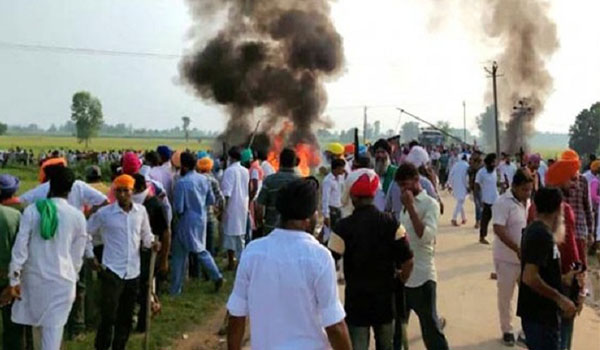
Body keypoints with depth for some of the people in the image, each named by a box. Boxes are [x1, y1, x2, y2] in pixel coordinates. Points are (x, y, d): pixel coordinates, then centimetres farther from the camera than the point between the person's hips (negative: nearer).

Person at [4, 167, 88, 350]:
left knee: (38, 322, 23)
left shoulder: (32, 210, -6)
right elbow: (77, 255, 1)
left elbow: (20, 245, -7)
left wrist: (14, 278, -2)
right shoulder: (77, 216, -6)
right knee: (54, 328, 3)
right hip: (62, 279, -2)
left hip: (34, 276, 2)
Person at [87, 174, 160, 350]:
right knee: (108, 316, -4)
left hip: (133, 272, 4)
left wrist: (152, 243, -10)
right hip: (111, 271, -4)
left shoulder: (141, 211, 0)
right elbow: (86, 234, 4)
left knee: (126, 317, 16)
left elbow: (146, 234, 12)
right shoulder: (103, 213, -8)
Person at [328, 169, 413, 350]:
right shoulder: (390, 222, -7)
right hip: (385, 296, 3)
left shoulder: (343, 226, -15)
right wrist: (398, 283, 11)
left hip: (356, 298, -3)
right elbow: (407, 262, -5)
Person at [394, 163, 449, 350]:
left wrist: (410, 207, -24)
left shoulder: (430, 204, -11)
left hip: (422, 277, -7)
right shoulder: (405, 205, 11)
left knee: (430, 327, 4)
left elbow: (427, 236, -24)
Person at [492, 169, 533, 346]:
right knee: (505, 296, 7)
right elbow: (499, 229, -25)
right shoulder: (503, 203, -18)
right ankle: (507, 330, 22)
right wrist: (517, 249, -29)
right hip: (507, 259, -6)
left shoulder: (528, 202, 5)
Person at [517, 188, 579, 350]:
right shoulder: (543, 234, -21)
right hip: (541, 315, -9)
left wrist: (563, 279, 22)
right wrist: (560, 298, -20)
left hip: (537, 312, 9)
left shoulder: (534, 230, 9)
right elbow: (530, 277, -28)